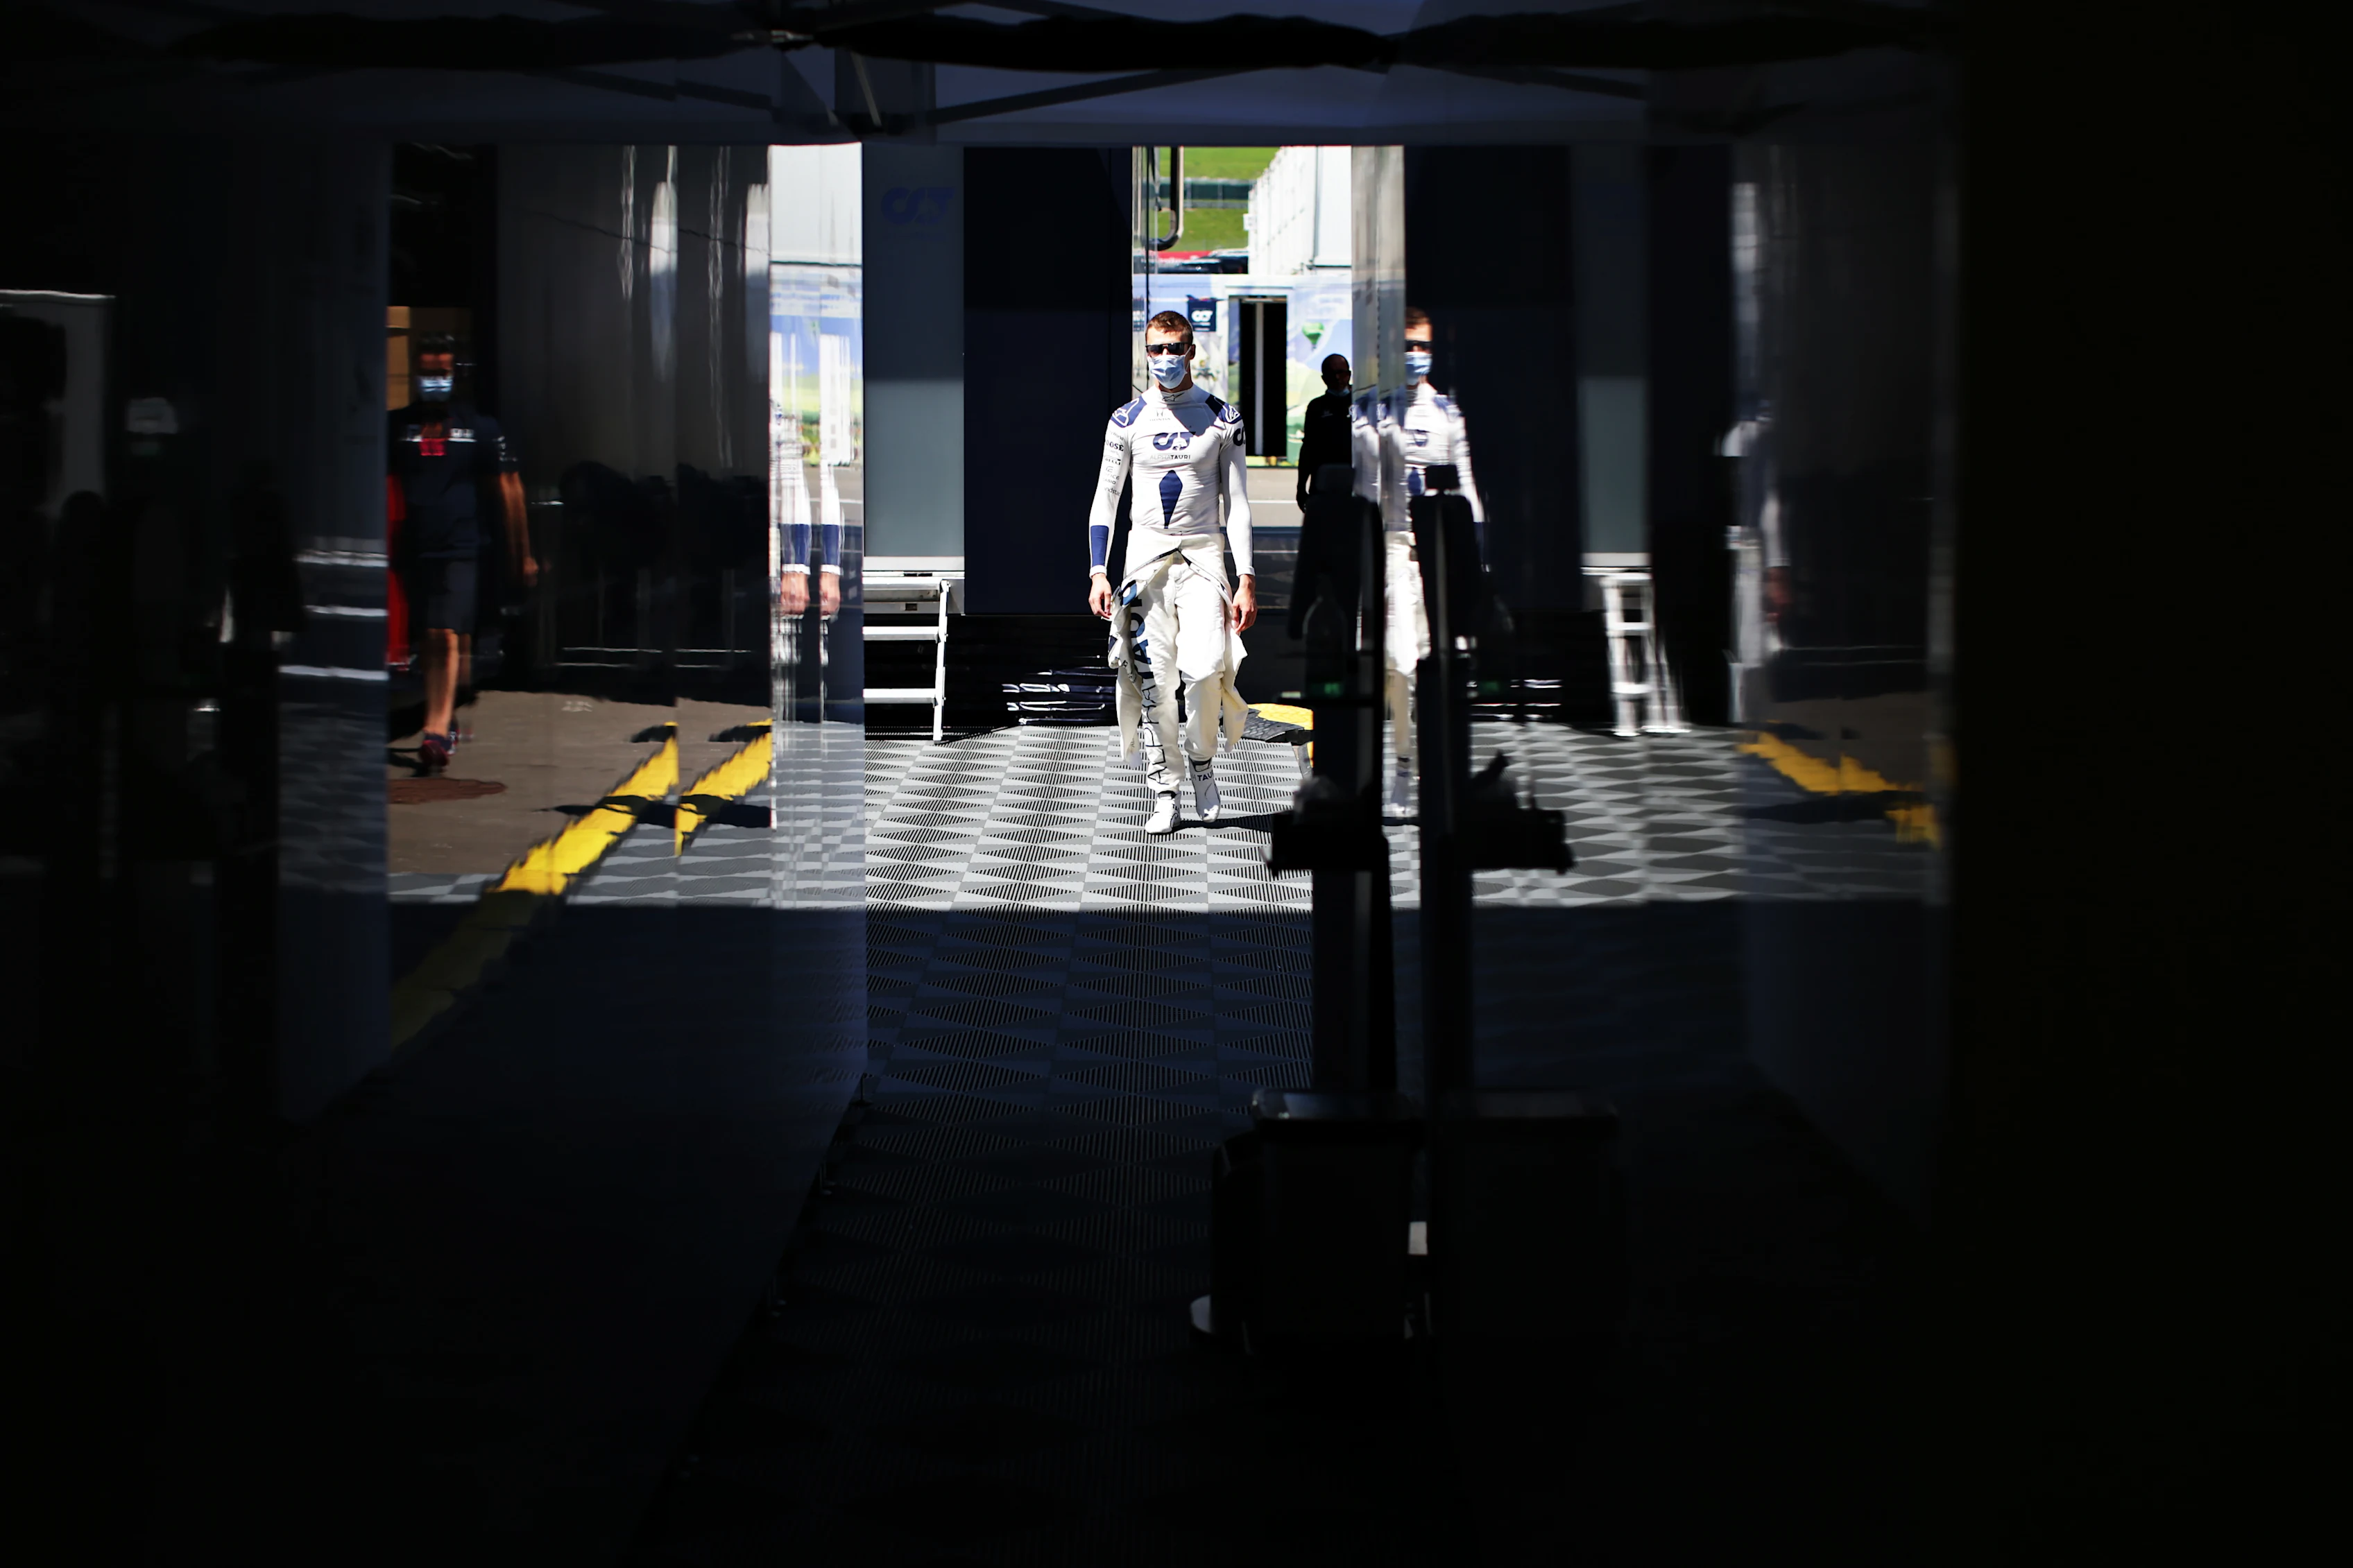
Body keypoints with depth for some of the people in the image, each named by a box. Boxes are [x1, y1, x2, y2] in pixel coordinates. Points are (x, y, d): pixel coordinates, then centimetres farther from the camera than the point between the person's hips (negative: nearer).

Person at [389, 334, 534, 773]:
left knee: (447, 638, -15)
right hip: (414, 550, 3)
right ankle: (445, 721, 26)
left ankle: (437, 731, -22)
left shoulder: (480, 428, 6)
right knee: (427, 640, 11)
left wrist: (523, 555, 7)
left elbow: (508, 490, 8)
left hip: (459, 548, -3)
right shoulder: (397, 426, 10)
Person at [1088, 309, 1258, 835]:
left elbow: (1237, 504, 4)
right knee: (1152, 680, -5)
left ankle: (1201, 760, 8)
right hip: (1145, 553, 1)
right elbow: (1105, 499, 8)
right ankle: (1163, 795, 3)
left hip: (1203, 554, -1)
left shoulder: (1222, 418, 4)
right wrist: (1098, 573, -3)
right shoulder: (1127, 421, 6)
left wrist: (1247, 580, -3)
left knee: (1205, 668, -18)